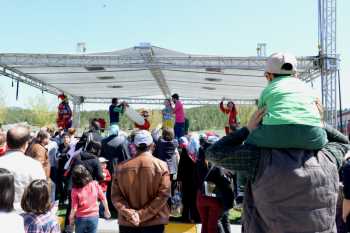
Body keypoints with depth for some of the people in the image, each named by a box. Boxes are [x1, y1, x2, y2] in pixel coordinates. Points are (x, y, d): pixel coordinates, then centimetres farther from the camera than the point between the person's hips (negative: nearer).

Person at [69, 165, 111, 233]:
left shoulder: (75, 190, -18)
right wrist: (106, 210, 11)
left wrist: (71, 218, 4)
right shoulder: (95, 185, -13)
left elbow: (74, 208, -13)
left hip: (81, 218, -1)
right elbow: (103, 198, -3)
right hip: (94, 216, 1)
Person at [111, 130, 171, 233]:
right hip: (154, 223, -2)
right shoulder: (161, 165, -6)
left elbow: (115, 195, -5)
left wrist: (129, 213, -12)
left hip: (127, 223, 2)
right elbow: (163, 194, -13)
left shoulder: (121, 167, 0)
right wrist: (142, 215, -14)